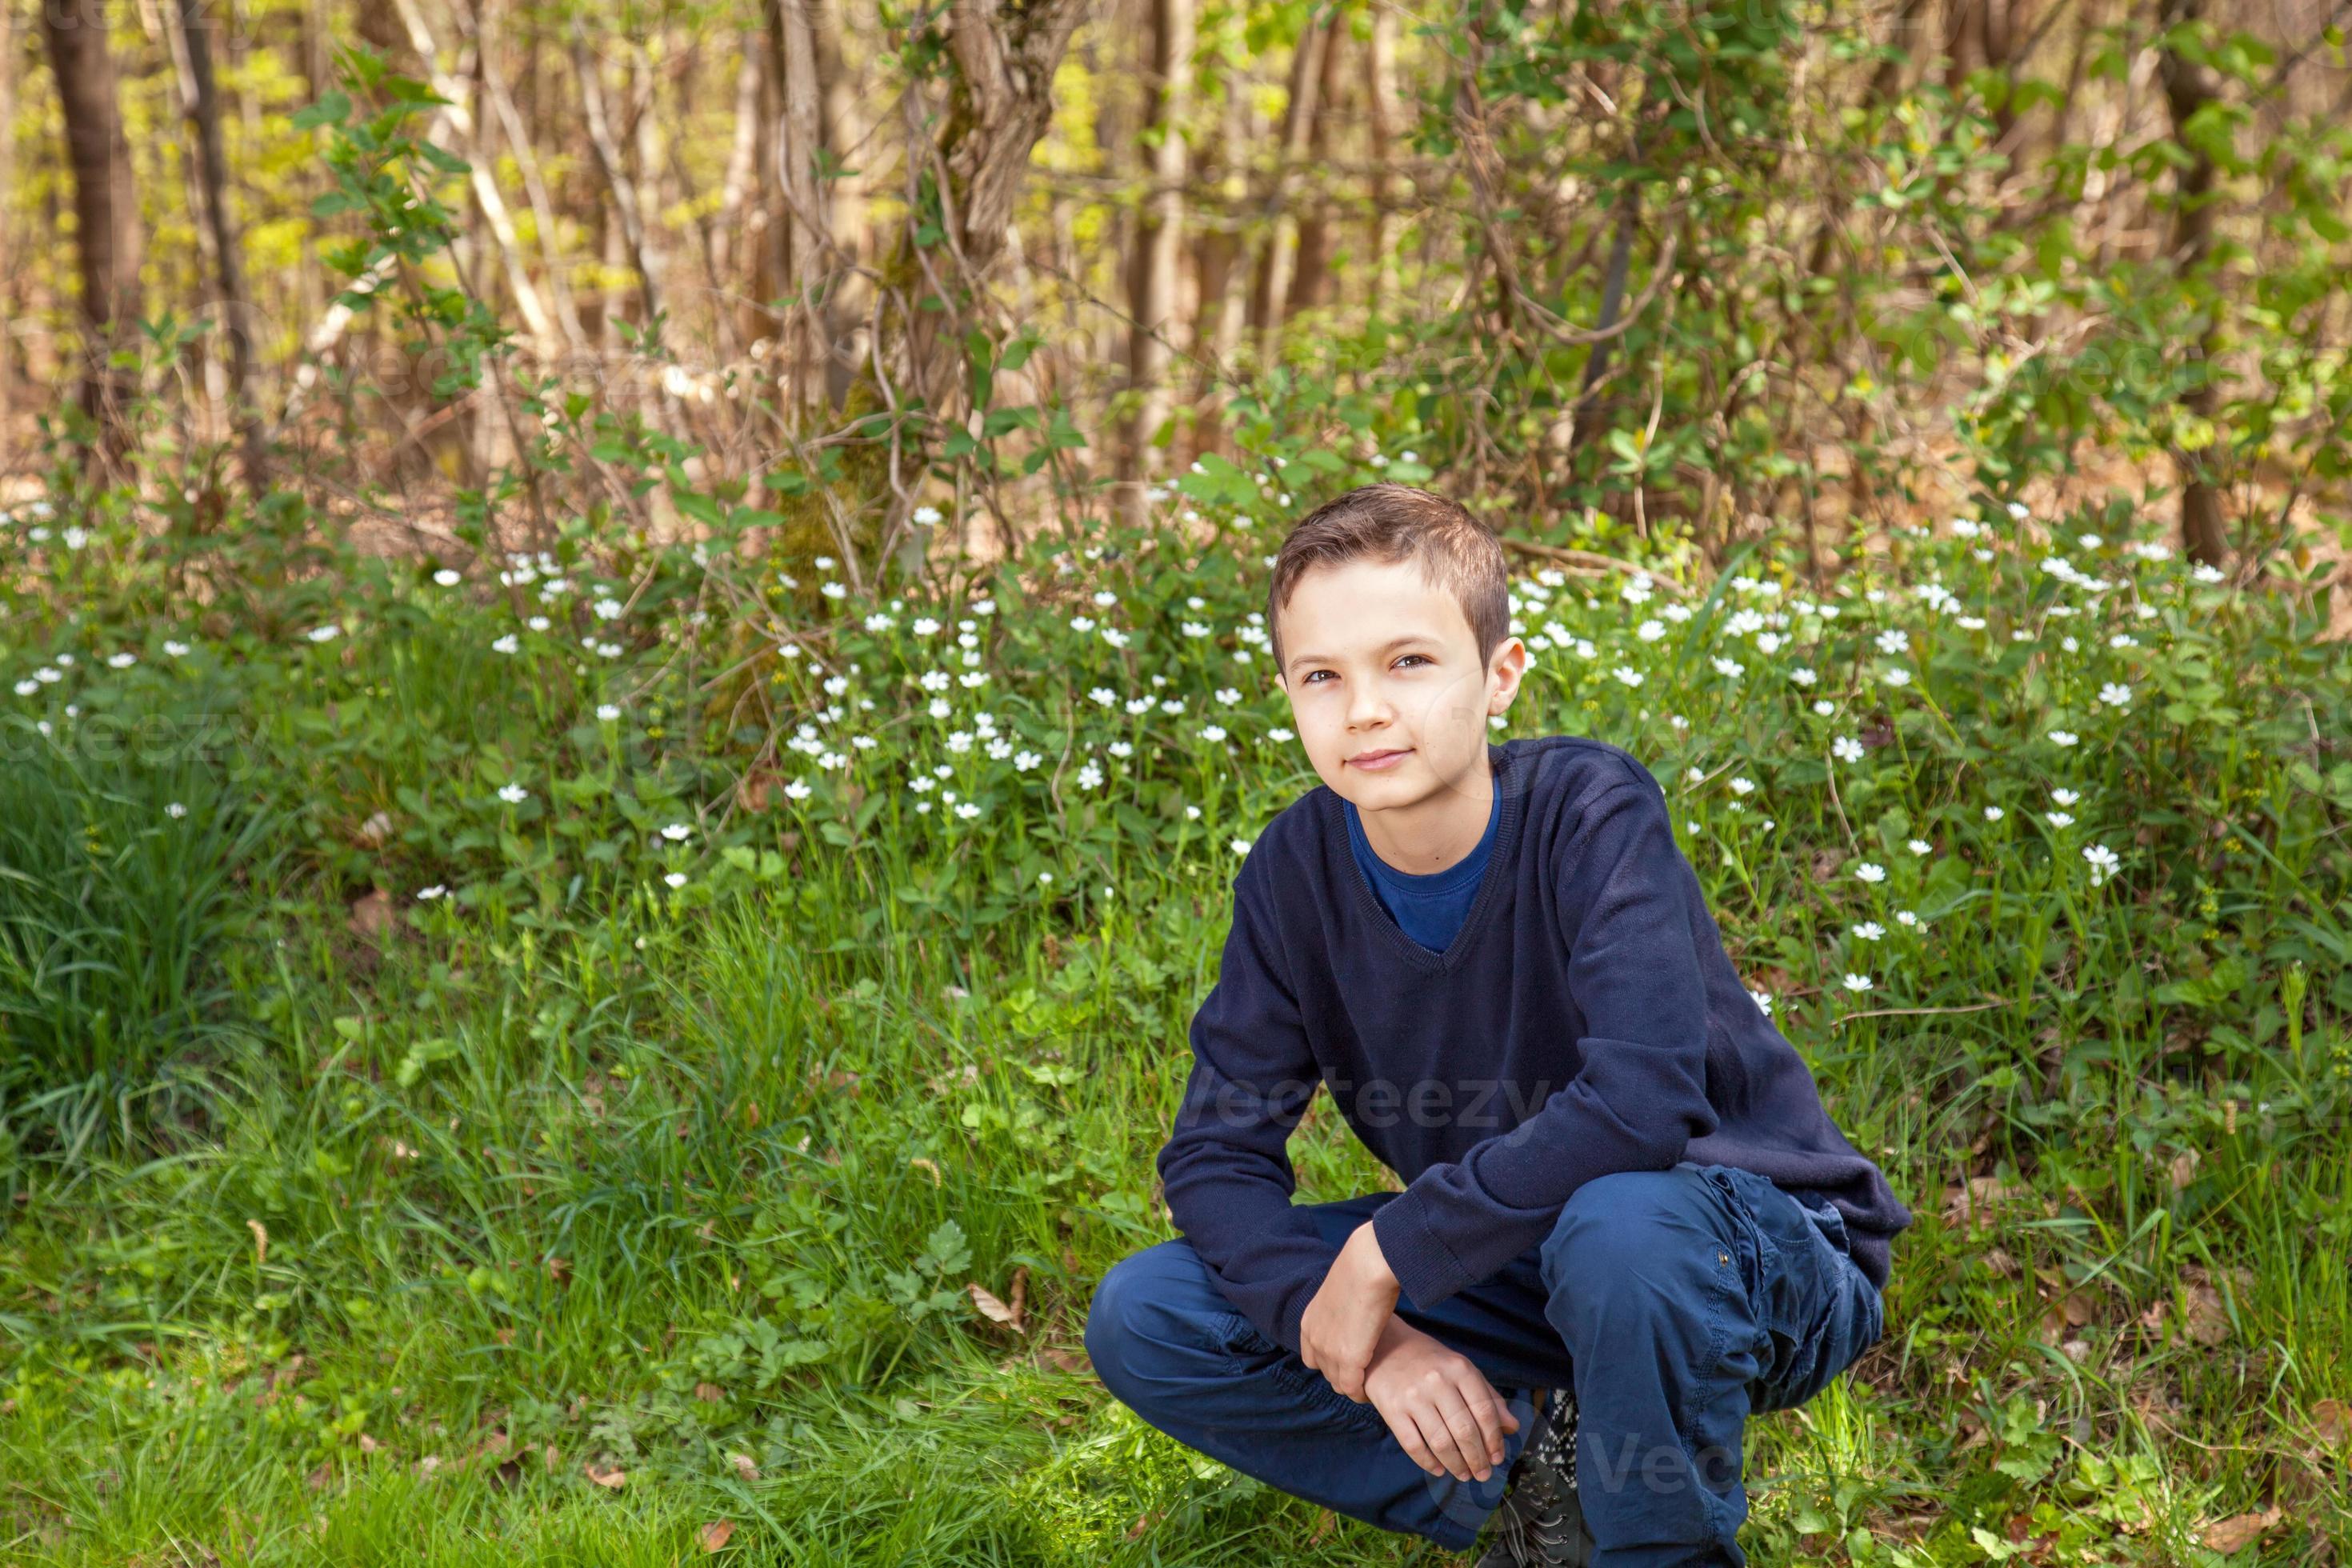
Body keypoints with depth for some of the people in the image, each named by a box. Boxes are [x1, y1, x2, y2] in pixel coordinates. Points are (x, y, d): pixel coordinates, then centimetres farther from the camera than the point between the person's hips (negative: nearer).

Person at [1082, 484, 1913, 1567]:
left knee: (1622, 1226, -41)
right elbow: (1216, 1150, -8)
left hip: (1758, 1249, -5)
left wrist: (1388, 1251, -29)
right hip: (1518, 1255, 5)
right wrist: (1369, 1334, -25)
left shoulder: (1589, 809, -24)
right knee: (1140, 1322, -8)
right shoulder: (1298, 867, -9)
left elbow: (1639, 1102, -37)